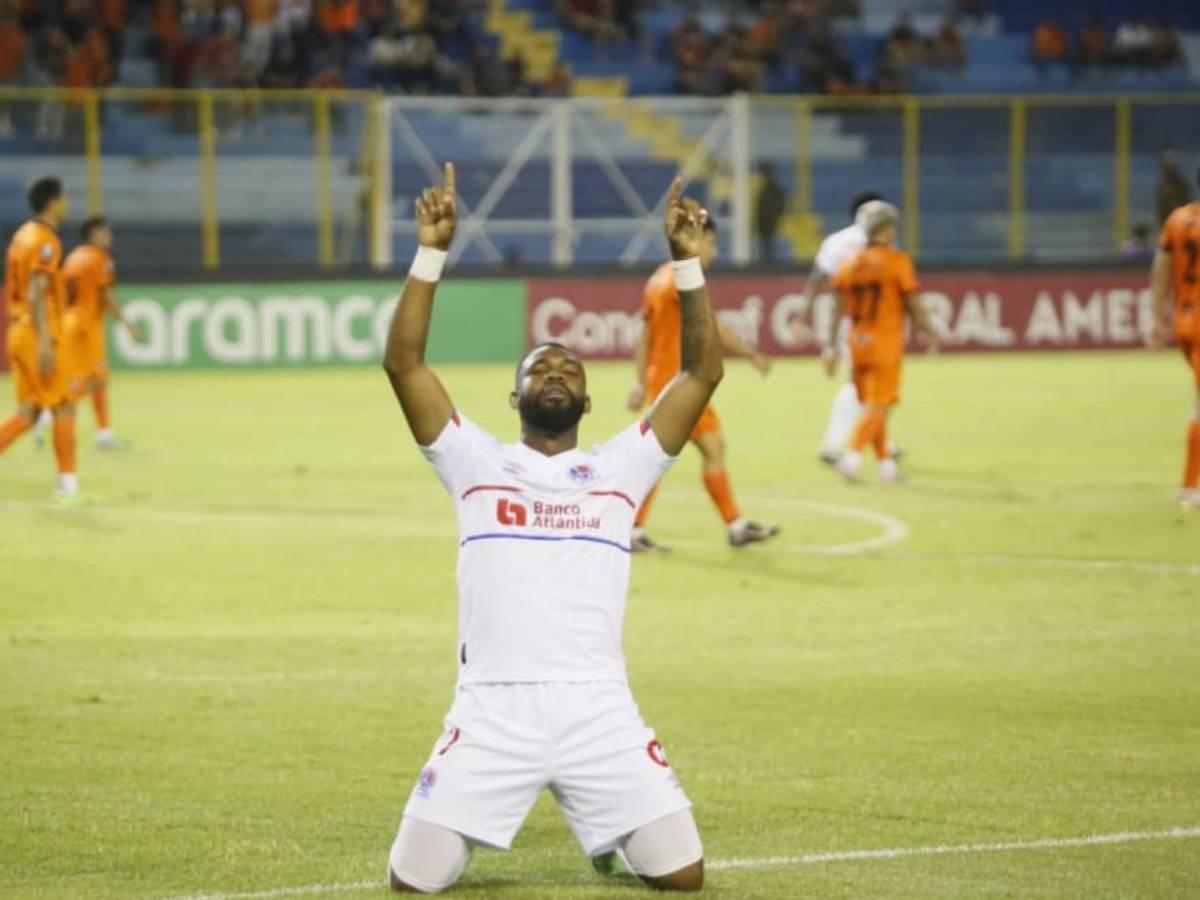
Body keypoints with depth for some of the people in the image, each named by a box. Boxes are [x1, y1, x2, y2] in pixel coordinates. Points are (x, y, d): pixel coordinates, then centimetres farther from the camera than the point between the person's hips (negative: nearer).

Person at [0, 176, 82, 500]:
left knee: (29, 412, 10)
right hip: (37, 335, -9)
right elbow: (37, 293, -21)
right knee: (64, 407, -2)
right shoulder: (45, 241, -13)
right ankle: (68, 484, 0)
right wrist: (45, 341, -24)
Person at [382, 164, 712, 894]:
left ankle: (612, 837, 29)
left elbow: (704, 372, 7)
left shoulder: (621, 468, 14)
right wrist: (433, 252, -4)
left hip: (599, 710, 1)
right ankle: (461, 837, 29)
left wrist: (688, 263, -1)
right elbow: (404, 363, 3)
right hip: (493, 710, -1)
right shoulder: (477, 464, 11)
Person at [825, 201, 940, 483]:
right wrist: (929, 333, 9)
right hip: (885, 343, -5)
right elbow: (912, 304, -6)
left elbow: (838, 310, 4)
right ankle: (853, 454, -23)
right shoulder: (897, 261, -8)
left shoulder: (849, 265, 5)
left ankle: (886, 462, 20)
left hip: (857, 343, 5)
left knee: (871, 406, 15)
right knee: (878, 407, -5)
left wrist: (831, 347, 8)